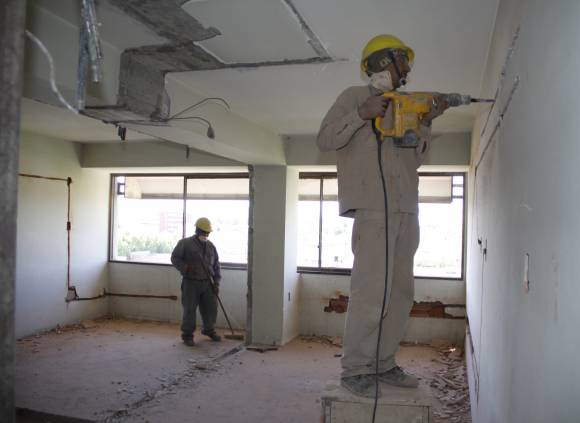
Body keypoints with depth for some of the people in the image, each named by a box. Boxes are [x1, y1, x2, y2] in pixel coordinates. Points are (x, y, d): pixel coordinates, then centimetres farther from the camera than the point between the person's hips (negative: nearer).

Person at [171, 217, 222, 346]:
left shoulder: (211, 246, 11)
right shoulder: (185, 243, -3)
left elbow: (216, 265, 14)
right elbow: (175, 258, -3)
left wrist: (216, 283, 7)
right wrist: (186, 269, -18)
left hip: (207, 283, 4)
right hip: (191, 283, -4)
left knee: (211, 307, 8)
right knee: (190, 309, -2)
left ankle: (209, 330, 29)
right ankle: (187, 335, 13)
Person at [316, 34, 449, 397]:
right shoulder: (354, 96, 6)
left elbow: (414, 161, 21)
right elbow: (324, 140, -3)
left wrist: (427, 123, 9)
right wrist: (362, 114, -13)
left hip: (406, 211, 8)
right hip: (374, 208, -8)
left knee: (401, 292, 8)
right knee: (372, 291, -13)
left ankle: (383, 364, 17)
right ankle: (355, 370, -2)